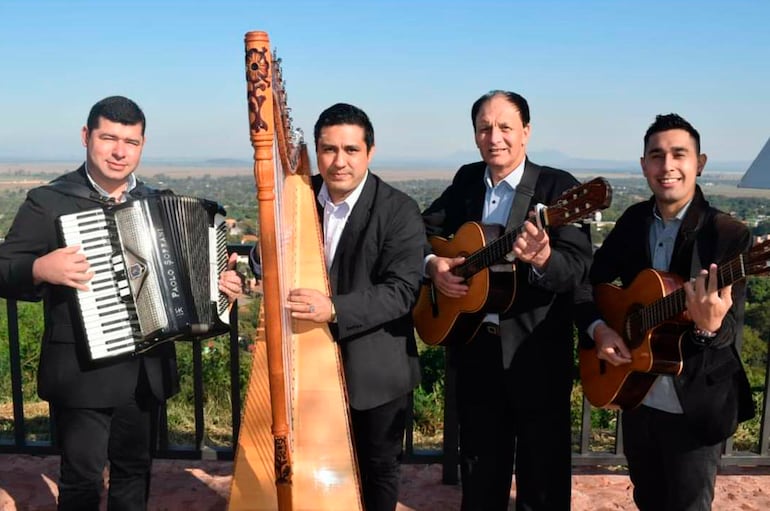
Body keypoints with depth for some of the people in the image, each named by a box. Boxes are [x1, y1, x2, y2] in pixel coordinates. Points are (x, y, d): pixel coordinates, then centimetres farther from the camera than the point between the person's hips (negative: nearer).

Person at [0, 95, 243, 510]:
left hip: (149, 369, 5)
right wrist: (41, 269, -27)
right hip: (82, 371, -5)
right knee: (82, 477, 3)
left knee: (134, 469, 17)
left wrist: (219, 283, 2)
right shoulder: (48, 201, -6)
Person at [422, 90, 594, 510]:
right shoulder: (466, 180, 6)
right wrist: (433, 264, -9)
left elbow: (579, 267, -20)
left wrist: (543, 260, -42)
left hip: (537, 350, -4)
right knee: (479, 466, 20)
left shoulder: (558, 186, -10)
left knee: (543, 471, 11)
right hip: (474, 345, 5)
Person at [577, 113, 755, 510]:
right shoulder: (633, 220, 0)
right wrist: (598, 328, -11)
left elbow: (730, 334, -18)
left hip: (694, 407, -4)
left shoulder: (729, 235, -15)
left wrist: (710, 327, -41)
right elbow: (587, 281, 7)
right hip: (637, 396, 5)